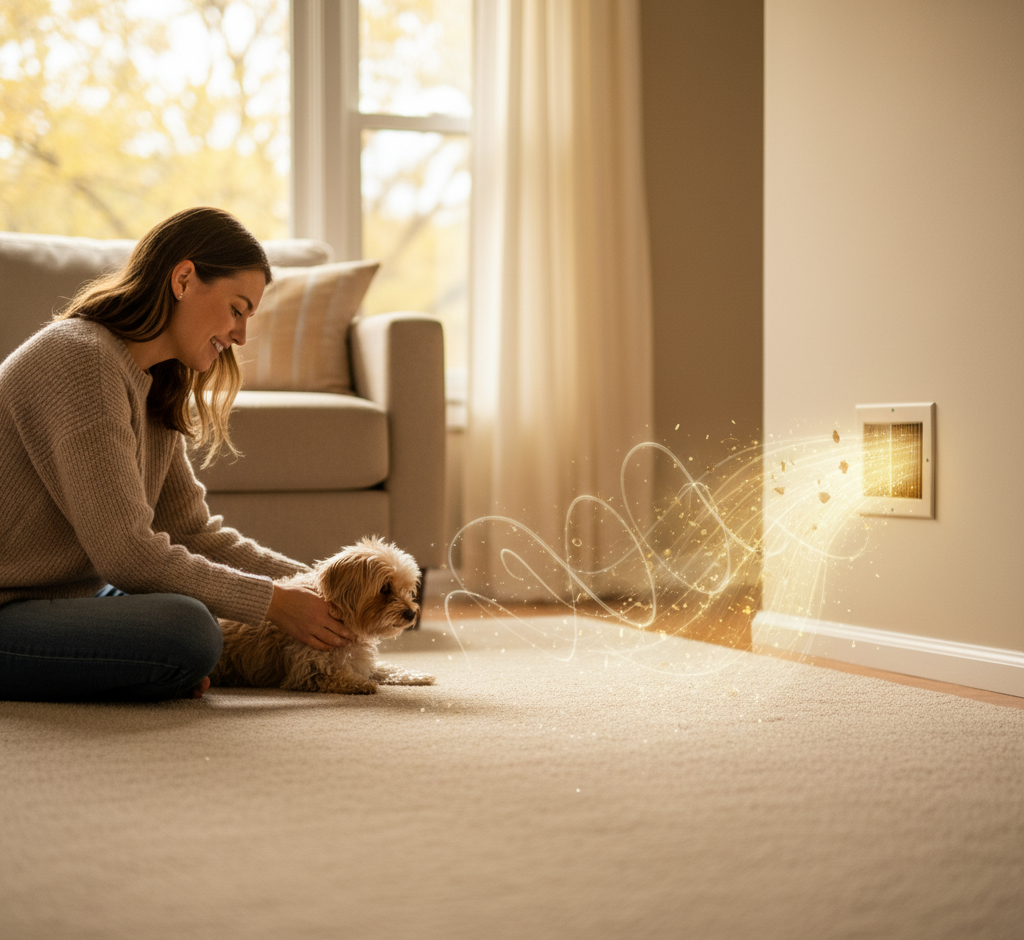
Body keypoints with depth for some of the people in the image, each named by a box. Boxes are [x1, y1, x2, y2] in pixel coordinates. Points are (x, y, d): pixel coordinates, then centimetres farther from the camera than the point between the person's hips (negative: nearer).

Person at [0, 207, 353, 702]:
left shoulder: (156, 387, 12)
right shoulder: (80, 358, -19)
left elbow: (194, 531, 12)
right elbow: (125, 553, -23)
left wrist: (316, 586, 2)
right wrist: (272, 602, -16)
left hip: (50, 599, 10)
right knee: (185, 630, -30)